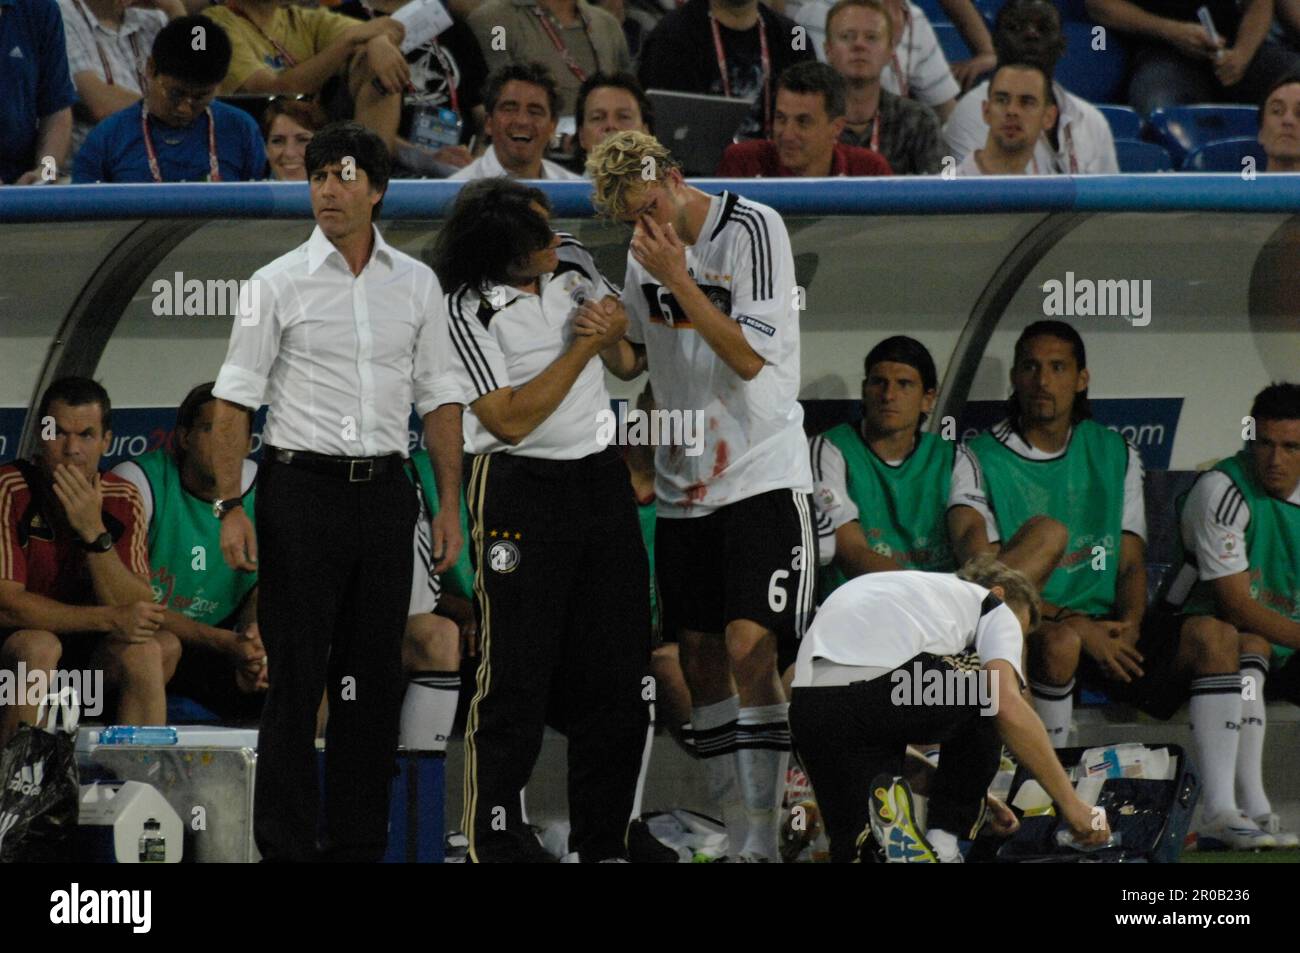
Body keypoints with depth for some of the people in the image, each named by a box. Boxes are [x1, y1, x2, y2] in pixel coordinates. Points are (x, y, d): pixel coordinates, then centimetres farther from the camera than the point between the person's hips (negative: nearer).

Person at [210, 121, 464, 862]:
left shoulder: (417, 285, 7)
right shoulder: (280, 284, -2)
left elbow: (439, 400, 11)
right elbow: (235, 401, -3)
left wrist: (450, 505, 5)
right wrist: (230, 506, -11)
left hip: (383, 493, 3)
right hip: (301, 488, -3)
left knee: (375, 679, 6)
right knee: (297, 676, -4)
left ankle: (360, 844, 13)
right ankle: (285, 847, -1)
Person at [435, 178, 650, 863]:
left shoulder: (572, 262, 3)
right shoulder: (468, 312, -16)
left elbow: (624, 341, 24)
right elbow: (511, 420, -19)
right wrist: (585, 346, -16)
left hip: (602, 479, 6)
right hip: (520, 492, -6)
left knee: (615, 673, 6)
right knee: (517, 676, -8)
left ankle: (603, 841, 13)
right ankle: (496, 841, -4)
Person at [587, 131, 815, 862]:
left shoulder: (753, 230, -12)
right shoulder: (647, 250, 7)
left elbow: (750, 357, -18)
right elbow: (632, 364, 17)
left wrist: (678, 281, -22)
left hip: (761, 473, -7)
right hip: (684, 485, 7)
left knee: (749, 647, -17)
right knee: (700, 657, 6)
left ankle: (762, 842, -17)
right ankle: (740, 837, 12)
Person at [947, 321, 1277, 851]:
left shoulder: (1115, 455, 14)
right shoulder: (979, 463, -1)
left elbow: (1131, 563, 12)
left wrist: (1127, 627, -11)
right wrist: (1074, 625, -20)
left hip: (1107, 625, 4)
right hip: (1024, 628, -4)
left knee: (1214, 635, -19)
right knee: (1060, 642, -39)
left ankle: (1218, 811, -24)